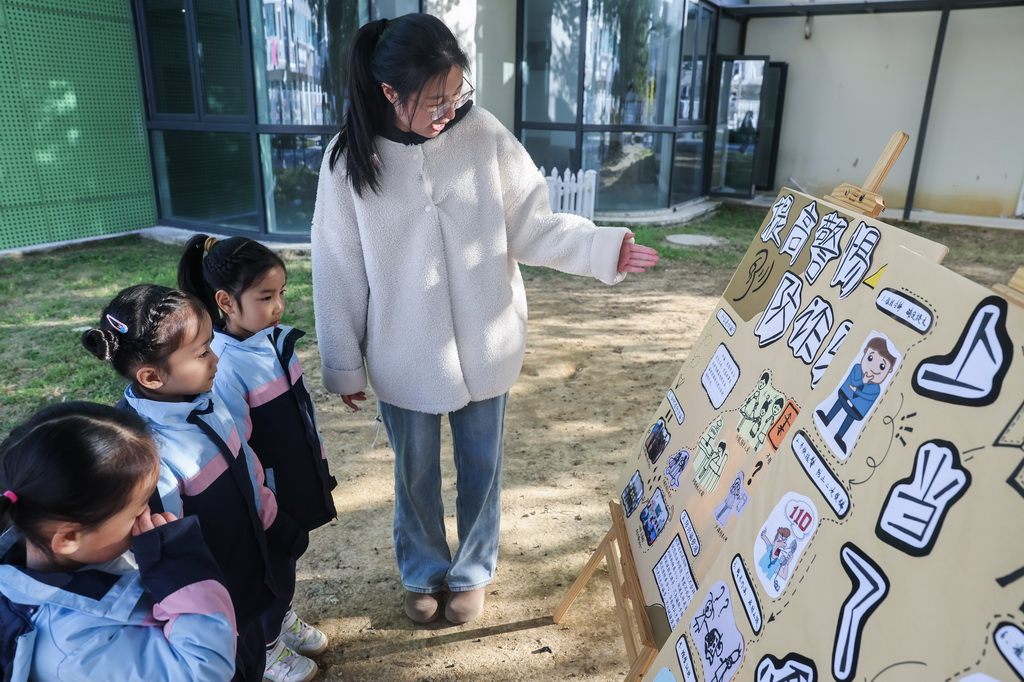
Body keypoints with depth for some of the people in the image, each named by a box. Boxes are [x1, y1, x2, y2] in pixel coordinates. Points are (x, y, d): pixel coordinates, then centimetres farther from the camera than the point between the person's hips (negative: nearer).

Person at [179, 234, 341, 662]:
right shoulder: (224, 365, -27)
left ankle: (283, 616, 52)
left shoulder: (275, 338, -5)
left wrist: (319, 466, 14)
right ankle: (262, 646, 40)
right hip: (265, 493, -6)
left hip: (297, 481, 7)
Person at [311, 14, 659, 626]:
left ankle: (472, 571, 44)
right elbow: (339, 271, -5)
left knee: (481, 467, 17)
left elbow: (528, 226, -5)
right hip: (405, 358, 0)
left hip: (485, 347, 1)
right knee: (416, 472, 19)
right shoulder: (350, 159, -11)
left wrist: (602, 248, -21)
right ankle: (423, 572, 46)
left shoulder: (484, 134, -11)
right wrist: (345, 365, 0)